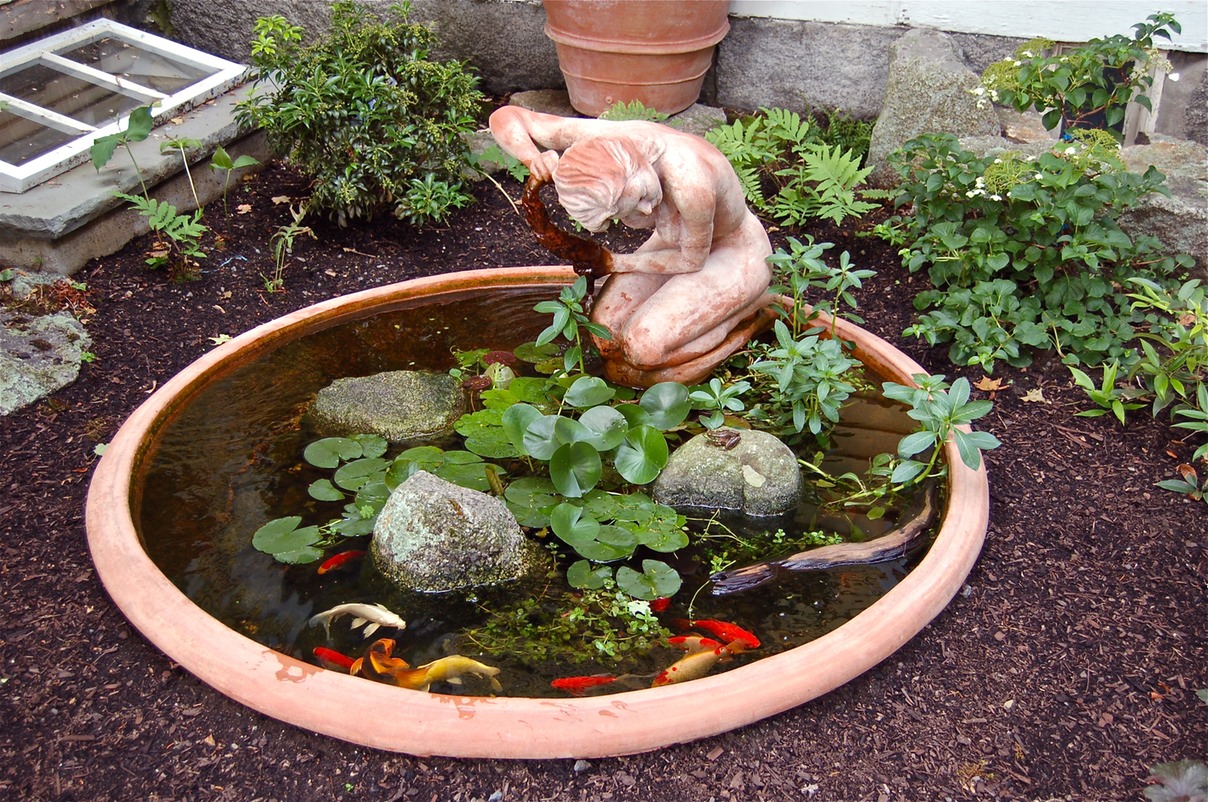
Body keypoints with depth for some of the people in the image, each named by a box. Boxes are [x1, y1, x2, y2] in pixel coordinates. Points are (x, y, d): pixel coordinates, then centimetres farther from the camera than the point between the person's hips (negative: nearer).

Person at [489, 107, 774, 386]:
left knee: (646, 347, -21)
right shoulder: (597, 137, -26)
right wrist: (534, 158, -36)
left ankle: (748, 309, 0)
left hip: (738, 254, -6)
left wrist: (614, 263, -13)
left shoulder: (691, 182, -40)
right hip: (679, 241, 6)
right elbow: (505, 117, -16)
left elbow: (693, 260, -19)